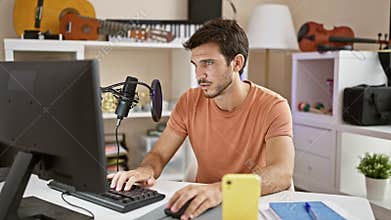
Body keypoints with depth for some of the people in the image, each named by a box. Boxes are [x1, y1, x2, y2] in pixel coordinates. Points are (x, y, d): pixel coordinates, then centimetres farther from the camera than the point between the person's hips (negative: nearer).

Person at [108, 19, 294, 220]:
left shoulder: (273, 107, -14)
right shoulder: (189, 102, 0)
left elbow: (282, 174, -28)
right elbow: (158, 154, 3)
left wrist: (220, 189, -44)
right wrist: (146, 170, -22)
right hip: (200, 204, 3)